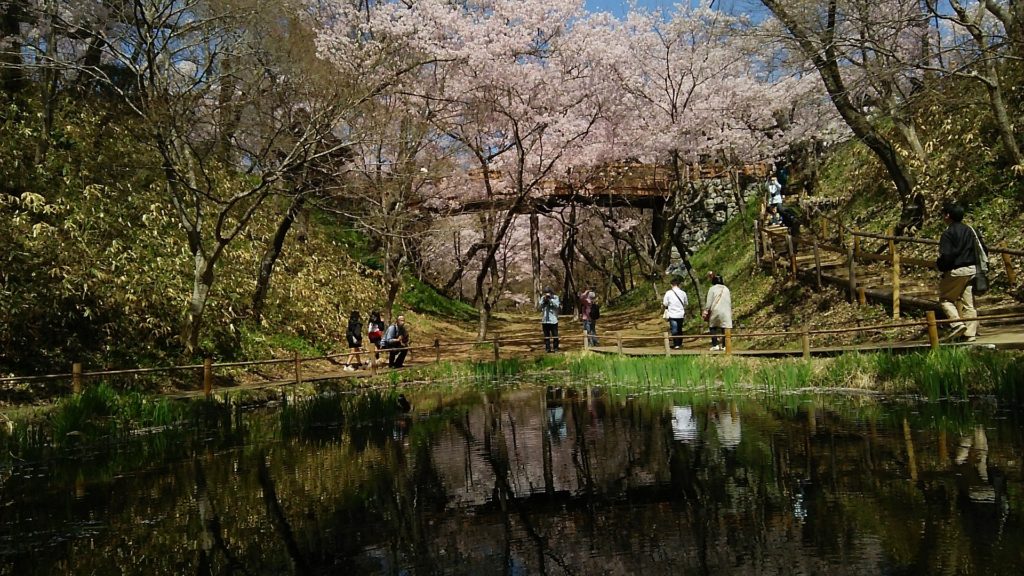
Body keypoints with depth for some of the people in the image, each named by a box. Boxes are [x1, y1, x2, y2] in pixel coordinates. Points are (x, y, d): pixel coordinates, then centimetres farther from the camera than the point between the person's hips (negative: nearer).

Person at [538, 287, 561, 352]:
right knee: (546, 335, 5)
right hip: (545, 320, 2)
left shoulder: (555, 298, 1)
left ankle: (555, 348, 10)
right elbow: (539, 308, 1)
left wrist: (550, 299, -15)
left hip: (553, 320, -2)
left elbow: (557, 305, -14)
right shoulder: (542, 298, 8)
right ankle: (547, 348, 11)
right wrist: (543, 300, -10)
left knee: (555, 335, 1)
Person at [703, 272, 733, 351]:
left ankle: (715, 345, -3)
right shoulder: (726, 289, 10)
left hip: (715, 311, -3)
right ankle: (724, 346, 2)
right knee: (724, 328, 4)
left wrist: (706, 312, 0)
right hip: (726, 312, 3)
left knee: (713, 328, 7)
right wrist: (730, 312, 20)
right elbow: (730, 301, 13)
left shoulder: (712, 289, -3)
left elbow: (709, 302, -6)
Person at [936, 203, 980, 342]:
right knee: (968, 302, 9)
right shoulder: (969, 230, 10)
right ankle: (971, 332, 8)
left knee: (945, 298, 6)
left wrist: (939, 265, -1)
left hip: (956, 271, -7)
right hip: (971, 269, 7)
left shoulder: (948, 233, -13)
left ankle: (957, 323, -12)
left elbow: (946, 255, -20)